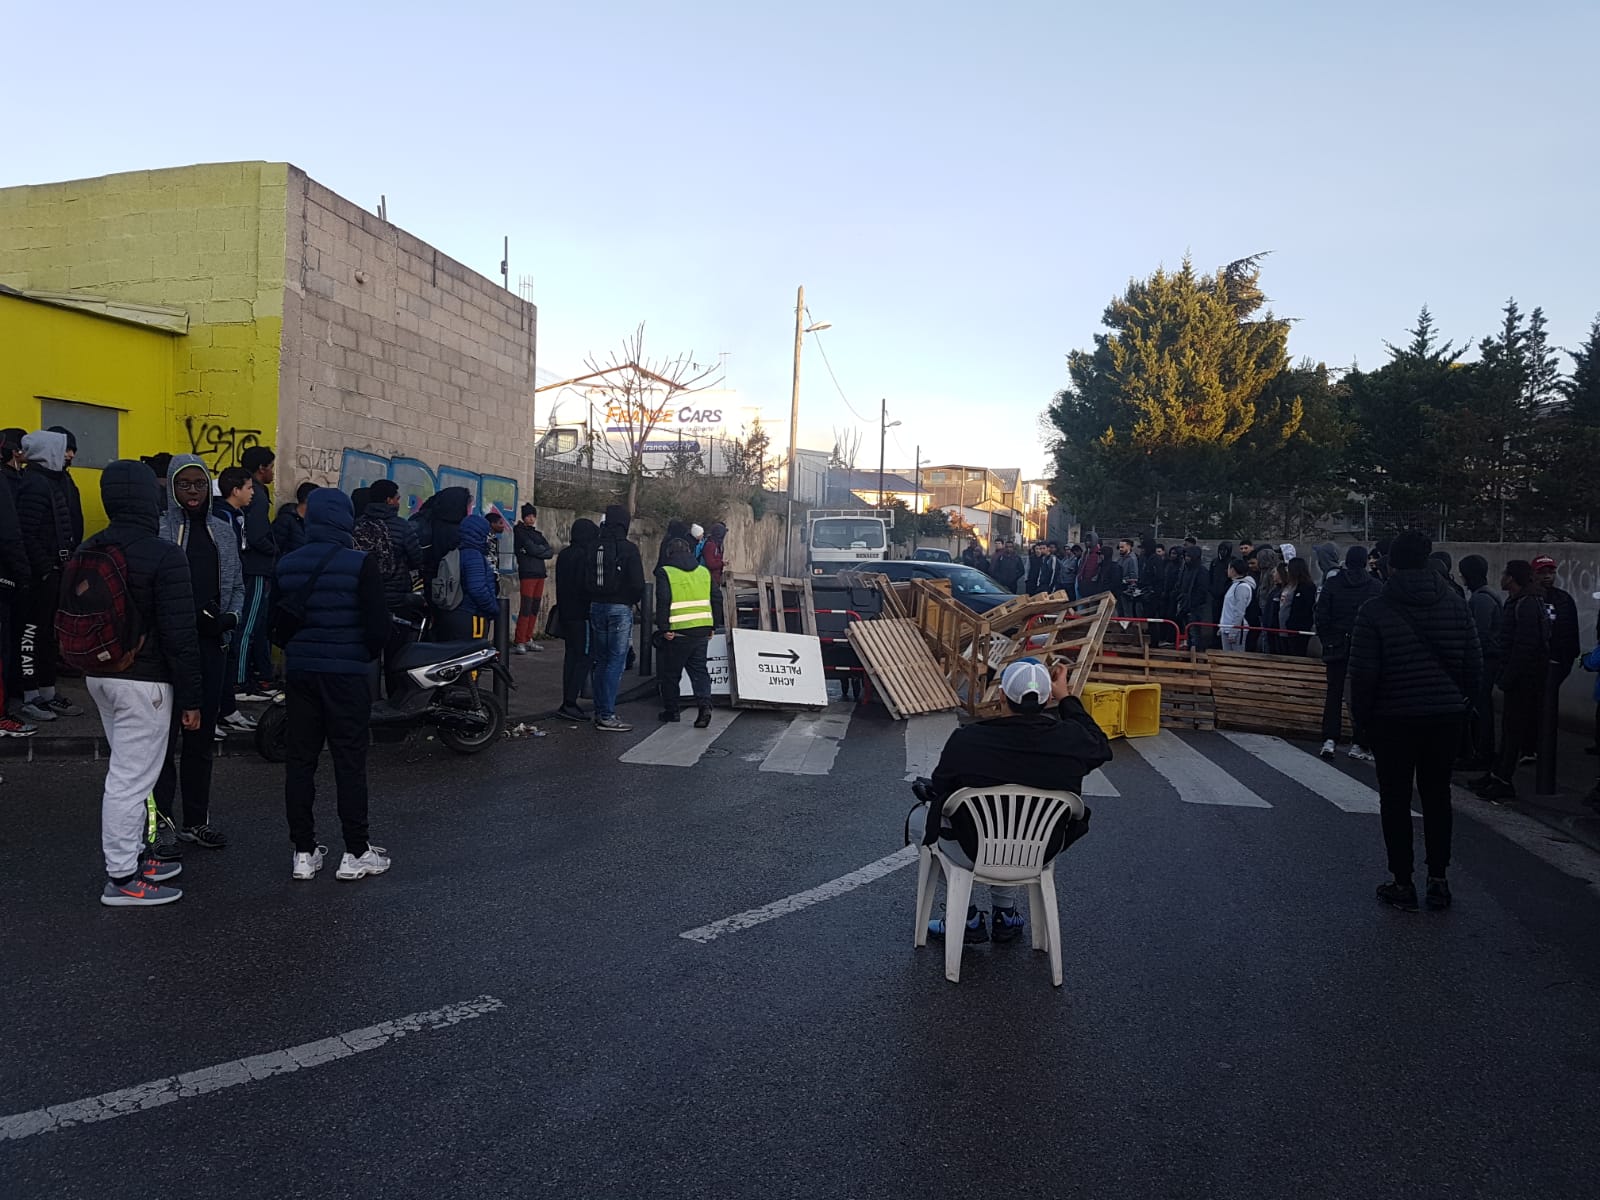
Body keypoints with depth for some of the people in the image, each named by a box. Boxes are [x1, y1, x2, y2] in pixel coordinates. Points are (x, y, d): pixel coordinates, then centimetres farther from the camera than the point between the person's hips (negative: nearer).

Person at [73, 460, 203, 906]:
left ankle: (132, 856, 30)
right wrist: (190, 697, -12)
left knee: (128, 769, 20)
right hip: (143, 680, -8)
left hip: (98, 675, 8)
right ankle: (122, 879, 6)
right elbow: (179, 634, -18)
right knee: (131, 777, -1)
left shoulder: (85, 552, 7)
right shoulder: (164, 556, -17)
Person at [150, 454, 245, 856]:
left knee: (202, 734, 13)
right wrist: (188, 617, -18)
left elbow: (237, 586, 16)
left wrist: (231, 617, -3)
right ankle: (163, 822, 8)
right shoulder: (157, 527, -4)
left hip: (212, 645, 5)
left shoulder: (222, 530, 11)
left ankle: (196, 819, 24)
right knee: (165, 734, -1)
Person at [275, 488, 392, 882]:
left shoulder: (286, 565, 4)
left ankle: (303, 852, 15)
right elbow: (378, 626, -14)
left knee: (299, 760, 10)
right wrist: (367, 654, 5)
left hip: (299, 671, 4)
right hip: (348, 673, -4)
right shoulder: (361, 564, -11)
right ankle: (356, 853, 8)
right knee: (350, 761, 2)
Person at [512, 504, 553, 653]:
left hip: (540, 573, 7)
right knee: (526, 608, -13)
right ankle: (519, 642, -13)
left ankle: (528, 640, 12)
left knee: (535, 608, 6)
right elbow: (532, 549, -14)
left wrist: (538, 550, -5)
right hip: (527, 573, -7)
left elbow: (550, 552, 9)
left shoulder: (537, 534, 22)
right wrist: (543, 550, 3)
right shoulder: (520, 532, 1)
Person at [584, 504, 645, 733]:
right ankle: (607, 715, -5)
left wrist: (592, 600, 15)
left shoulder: (594, 547, 4)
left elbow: (585, 581, 6)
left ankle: (600, 711, 18)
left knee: (601, 661, 14)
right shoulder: (628, 548, -11)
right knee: (616, 661, -3)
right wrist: (632, 600, 5)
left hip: (596, 608, 5)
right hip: (620, 608, -5)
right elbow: (637, 584, -14)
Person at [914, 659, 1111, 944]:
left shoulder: (965, 740, -26)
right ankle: (1005, 915, 38)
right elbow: (1100, 747, 6)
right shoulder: (1070, 737, -20)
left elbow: (939, 791, -7)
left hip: (975, 854, -3)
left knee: (920, 819, 26)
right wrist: (1066, 699, 14)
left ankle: (968, 920, 26)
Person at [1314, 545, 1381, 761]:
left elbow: (1320, 616, -4)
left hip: (1336, 646, 1)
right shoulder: (1376, 587, -5)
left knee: (1334, 693, 8)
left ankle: (1329, 740, 1)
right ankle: (1358, 745, 5)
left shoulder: (1332, 583, -3)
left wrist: (1326, 641, 6)